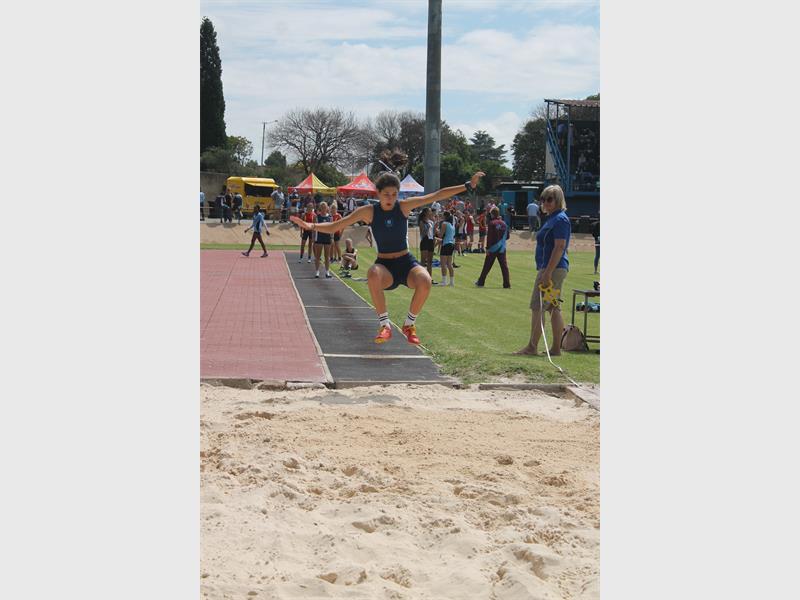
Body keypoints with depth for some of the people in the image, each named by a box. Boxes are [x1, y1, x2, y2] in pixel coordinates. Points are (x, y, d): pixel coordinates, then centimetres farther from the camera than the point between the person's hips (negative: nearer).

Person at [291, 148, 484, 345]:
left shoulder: (404, 206, -2)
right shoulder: (369, 211, -5)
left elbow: (437, 195, 0)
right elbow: (334, 227, -4)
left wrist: (468, 185, -3)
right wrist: (311, 226, -21)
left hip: (406, 262, 1)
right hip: (384, 265, -1)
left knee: (425, 281, -34)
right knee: (373, 276, -40)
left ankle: (409, 324, -7)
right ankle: (384, 325, -22)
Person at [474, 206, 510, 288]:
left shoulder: (492, 223, -10)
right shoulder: (503, 223, 7)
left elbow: (490, 237, -13)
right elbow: (506, 236, 12)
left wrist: (487, 248, -11)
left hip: (493, 248, -4)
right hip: (502, 248, 4)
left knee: (487, 266, 4)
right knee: (504, 266, 3)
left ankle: (481, 282, 12)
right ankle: (507, 284, -1)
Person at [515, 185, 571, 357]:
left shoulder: (560, 219, -14)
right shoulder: (551, 218, 17)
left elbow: (560, 247, -21)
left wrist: (547, 273, -25)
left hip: (553, 269, -10)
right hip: (554, 269, 10)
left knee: (537, 307, -8)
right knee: (554, 308, 10)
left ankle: (532, 347, -5)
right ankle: (556, 348, 12)